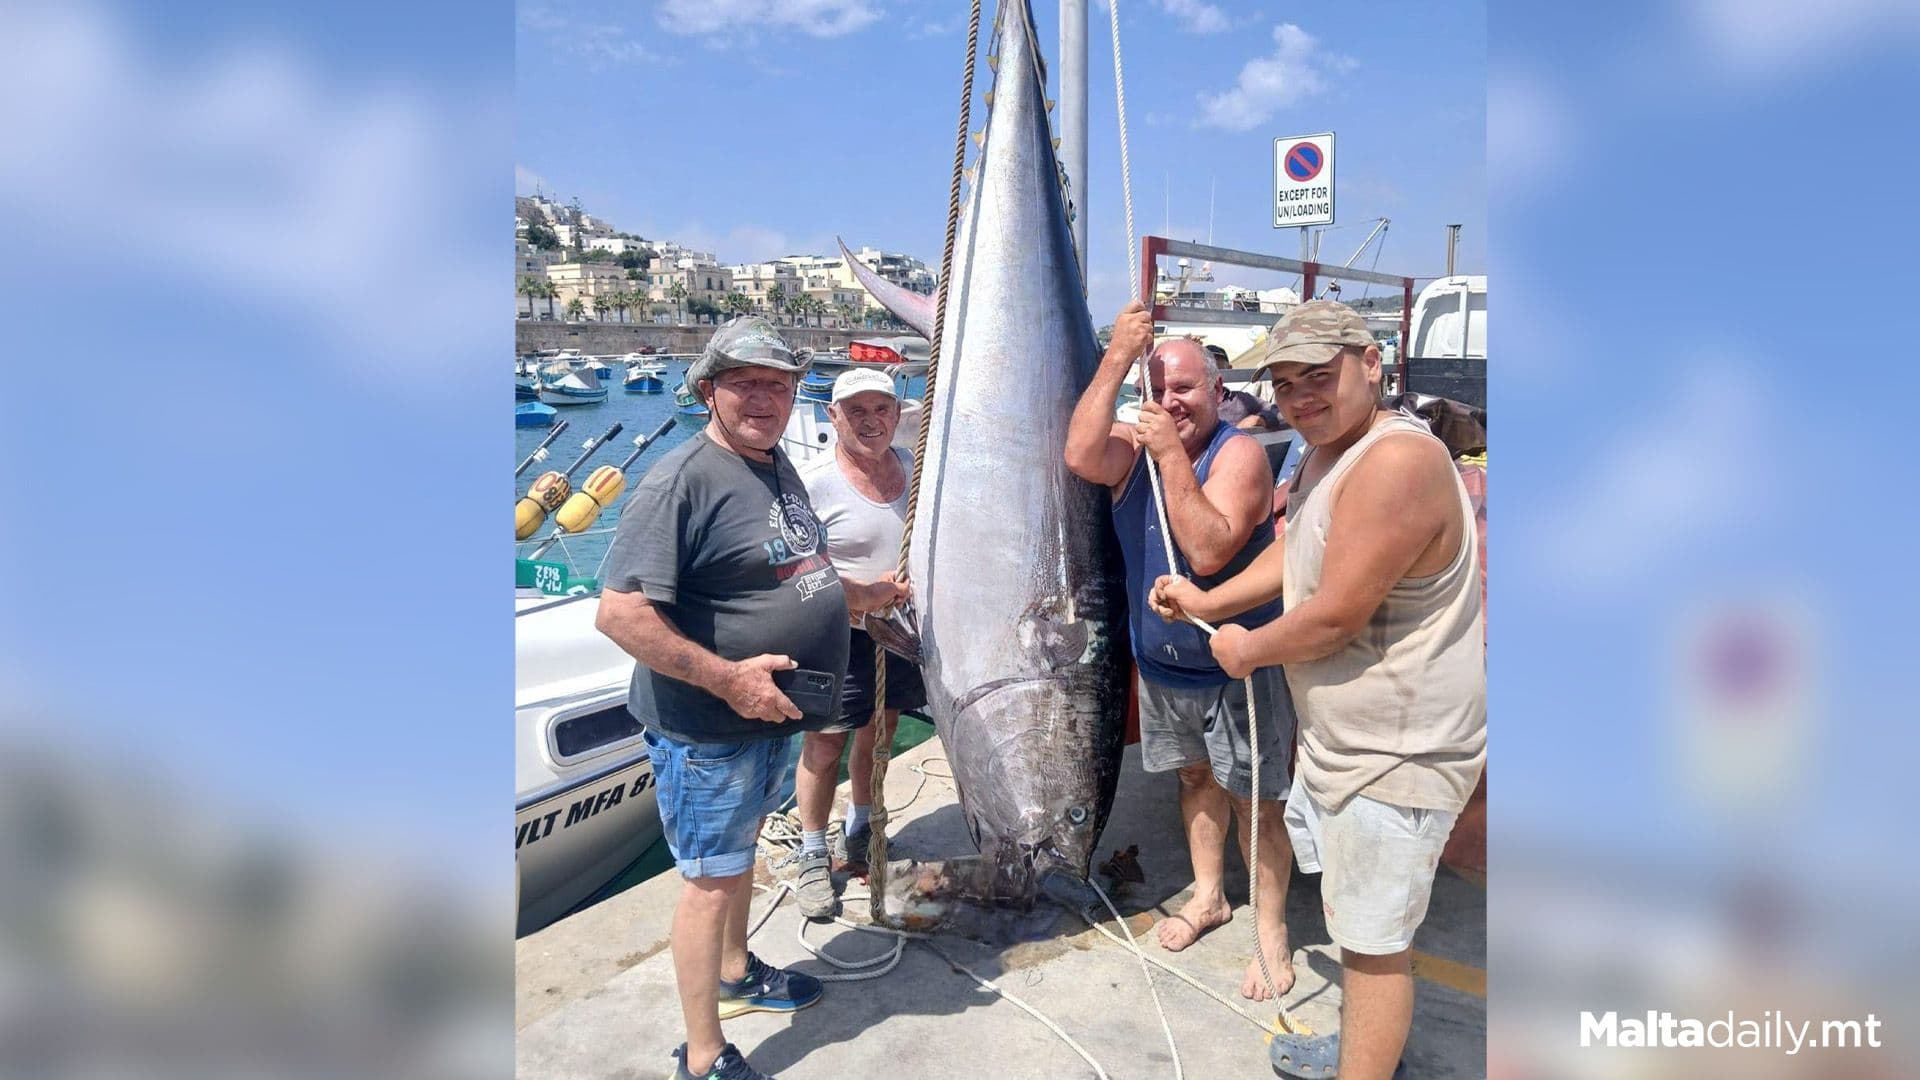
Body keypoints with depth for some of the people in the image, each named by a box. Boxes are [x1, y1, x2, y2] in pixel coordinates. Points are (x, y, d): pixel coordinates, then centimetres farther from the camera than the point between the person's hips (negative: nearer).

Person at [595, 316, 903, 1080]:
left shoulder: (777, 466, 7)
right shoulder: (681, 480, -22)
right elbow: (619, 613, -28)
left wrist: (870, 594, 22)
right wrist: (727, 678, -28)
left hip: (770, 711, 9)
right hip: (708, 729, -9)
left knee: (742, 847, 25)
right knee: (712, 878, 3)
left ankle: (736, 974, 47)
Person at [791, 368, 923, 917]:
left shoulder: (913, 466, 4)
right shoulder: (813, 482, -15)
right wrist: (868, 592, -25)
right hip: (842, 636, -6)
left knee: (878, 735, 19)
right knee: (824, 747, 3)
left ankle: (859, 836, 40)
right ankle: (813, 857, 23)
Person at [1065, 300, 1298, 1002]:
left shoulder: (1239, 452, -18)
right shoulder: (1136, 447, -1)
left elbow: (1209, 552, -31)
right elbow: (1081, 458, -25)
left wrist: (1172, 455, -31)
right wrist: (1117, 357, -27)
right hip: (1160, 660, 6)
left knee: (1254, 798, 3)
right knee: (1195, 775, 21)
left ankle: (1272, 932, 20)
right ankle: (1208, 896, 40)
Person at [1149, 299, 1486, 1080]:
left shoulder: (1396, 461, -29)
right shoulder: (1327, 451, 5)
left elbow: (1334, 616, -29)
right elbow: (1295, 552, 19)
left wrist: (1246, 650, -12)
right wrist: (1209, 602, 10)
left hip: (1395, 753, -11)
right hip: (1342, 734, 11)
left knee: (1372, 939, 3)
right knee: (1342, 898, 28)